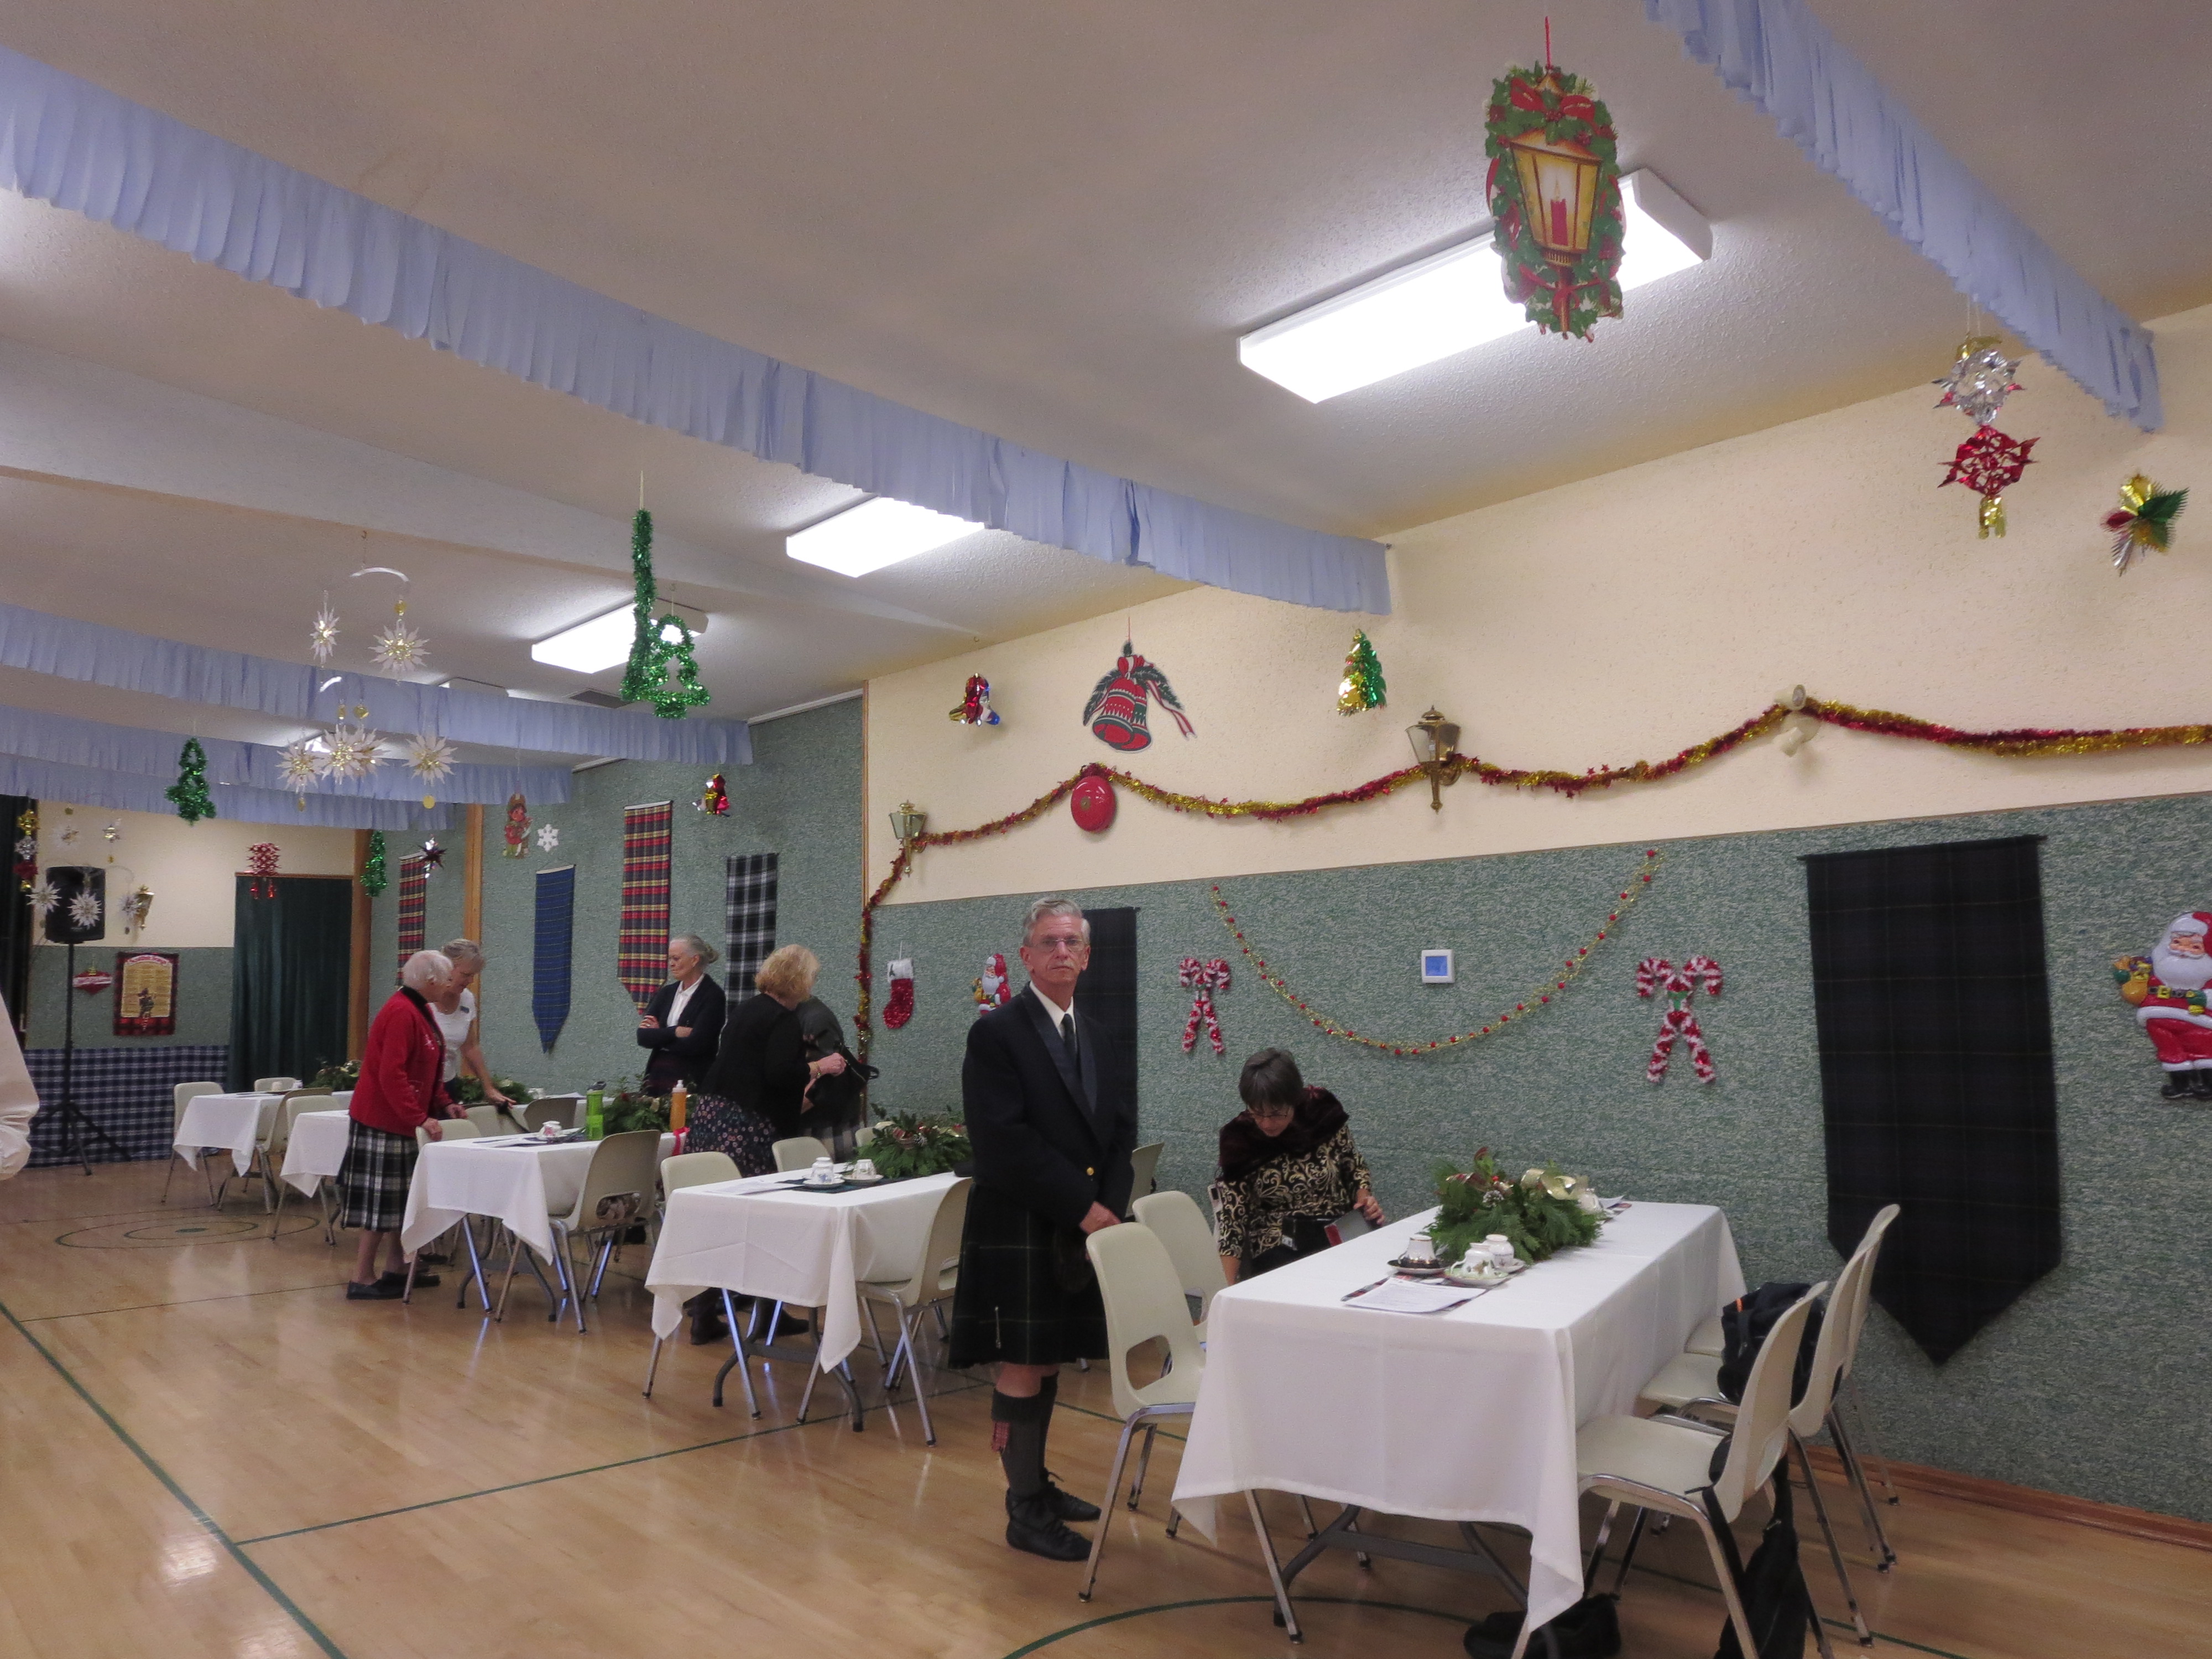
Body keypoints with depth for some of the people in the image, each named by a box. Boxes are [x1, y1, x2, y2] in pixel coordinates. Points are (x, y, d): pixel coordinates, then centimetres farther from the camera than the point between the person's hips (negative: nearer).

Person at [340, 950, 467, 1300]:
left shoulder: (418, 1010, 12)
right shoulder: (401, 1014, -22)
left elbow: (426, 1069, 20)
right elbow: (391, 1075, -28)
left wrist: (444, 1103, 10)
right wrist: (421, 1118, -27)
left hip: (399, 1120, 11)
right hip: (382, 1120, -11)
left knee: (401, 1197, 17)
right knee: (383, 1200, -4)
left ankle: (398, 1268, 27)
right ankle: (362, 1279, 5)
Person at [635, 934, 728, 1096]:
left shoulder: (713, 996, -8)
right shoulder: (667, 992, 11)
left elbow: (694, 1045, -16)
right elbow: (643, 1037, 1)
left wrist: (659, 1036, -4)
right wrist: (674, 1032, -13)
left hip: (692, 1080, -5)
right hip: (658, 1076, 5)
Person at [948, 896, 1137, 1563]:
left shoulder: (1102, 1034, 10)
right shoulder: (996, 1033, -10)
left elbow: (1121, 1130, 10)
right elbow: (1005, 1144, -17)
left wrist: (1110, 1205, -5)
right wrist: (1082, 1206, -16)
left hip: (1082, 1228, 6)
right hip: (1018, 1231, -6)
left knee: (1050, 1362, 17)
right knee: (1022, 1368, 2)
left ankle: (1036, 1483, 32)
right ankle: (1026, 1512, 16)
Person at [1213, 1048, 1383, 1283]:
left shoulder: (1324, 1115, -5)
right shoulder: (1238, 1140, -9)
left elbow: (1354, 1166, 14)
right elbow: (1232, 1219, -8)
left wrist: (1364, 1198, -6)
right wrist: (1227, 1288, -17)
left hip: (1340, 1235, 3)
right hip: (1279, 1248, -2)